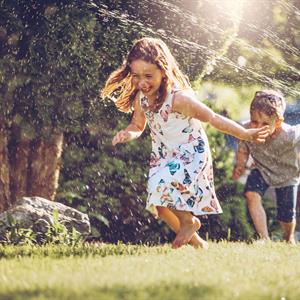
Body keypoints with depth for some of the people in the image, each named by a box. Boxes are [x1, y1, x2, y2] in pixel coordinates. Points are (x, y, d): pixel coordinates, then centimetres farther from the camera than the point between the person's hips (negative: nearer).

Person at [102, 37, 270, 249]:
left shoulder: (178, 98, -30)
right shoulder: (140, 98, -11)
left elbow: (212, 118, -23)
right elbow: (138, 125, 5)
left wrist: (246, 134, -18)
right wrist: (128, 134, -20)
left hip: (191, 154, -7)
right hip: (164, 157, 7)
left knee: (162, 186, -29)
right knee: (158, 205, 8)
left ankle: (189, 221, 2)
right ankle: (195, 241, 32)